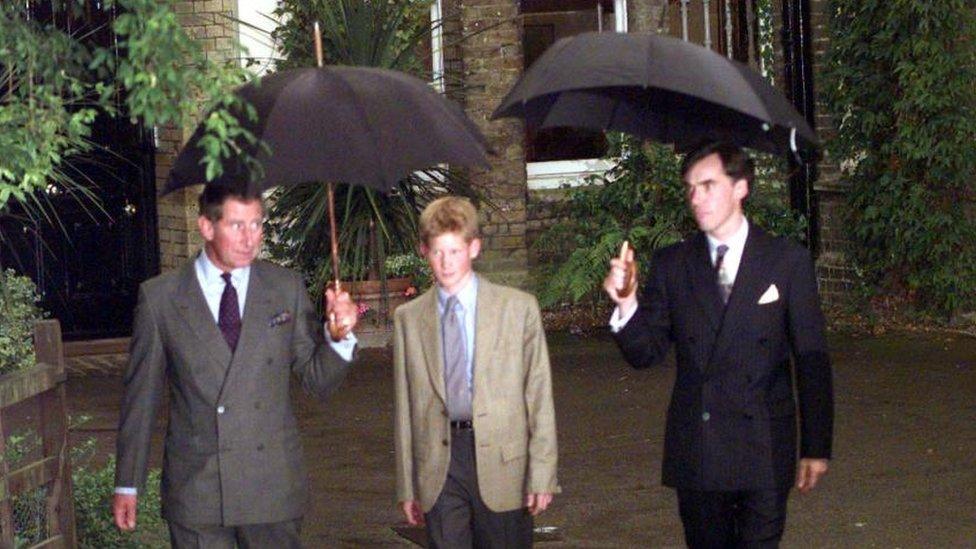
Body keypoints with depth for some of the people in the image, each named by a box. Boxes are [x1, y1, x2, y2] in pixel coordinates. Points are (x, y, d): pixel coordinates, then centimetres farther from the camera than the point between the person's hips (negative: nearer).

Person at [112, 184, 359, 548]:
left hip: (273, 488, 1)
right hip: (195, 489, -1)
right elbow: (141, 396, 3)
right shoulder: (159, 297, -1)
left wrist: (340, 335, -14)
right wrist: (127, 484, 5)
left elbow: (318, 380, 5)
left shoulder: (287, 288, 2)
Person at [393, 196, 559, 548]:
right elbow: (405, 404, 10)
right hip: (438, 465, 1)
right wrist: (406, 486, 8)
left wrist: (542, 475, -4)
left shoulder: (518, 307, 2)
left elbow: (539, 394, 0)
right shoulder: (408, 318, 8)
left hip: (502, 464, -1)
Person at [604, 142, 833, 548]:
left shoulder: (788, 262, -1)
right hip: (695, 450, 2)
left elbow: (812, 361, 0)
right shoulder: (671, 265, 5)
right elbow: (645, 354, 3)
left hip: (763, 452, -2)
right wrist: (627, 303, -16)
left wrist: (816, 448, -2)